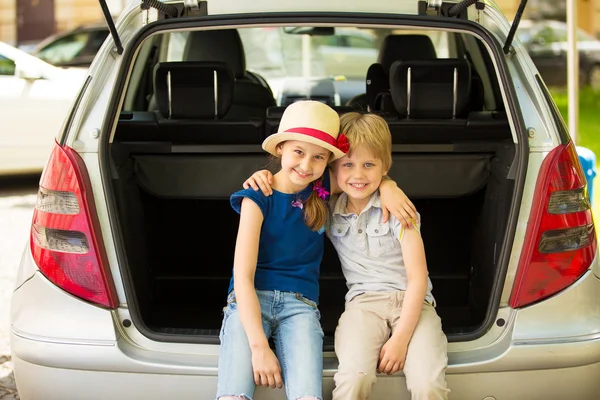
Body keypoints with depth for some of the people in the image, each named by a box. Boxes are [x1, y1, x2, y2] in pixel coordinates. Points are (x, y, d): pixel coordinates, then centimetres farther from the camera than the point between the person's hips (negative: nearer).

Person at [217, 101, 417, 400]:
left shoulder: (323, 188, 4)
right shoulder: (259, 198, -8)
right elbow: (243, 276, -13)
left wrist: (386, 185, -1)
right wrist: (259, 346, -21)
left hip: (300, 303, 3)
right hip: (250, 300, -2)